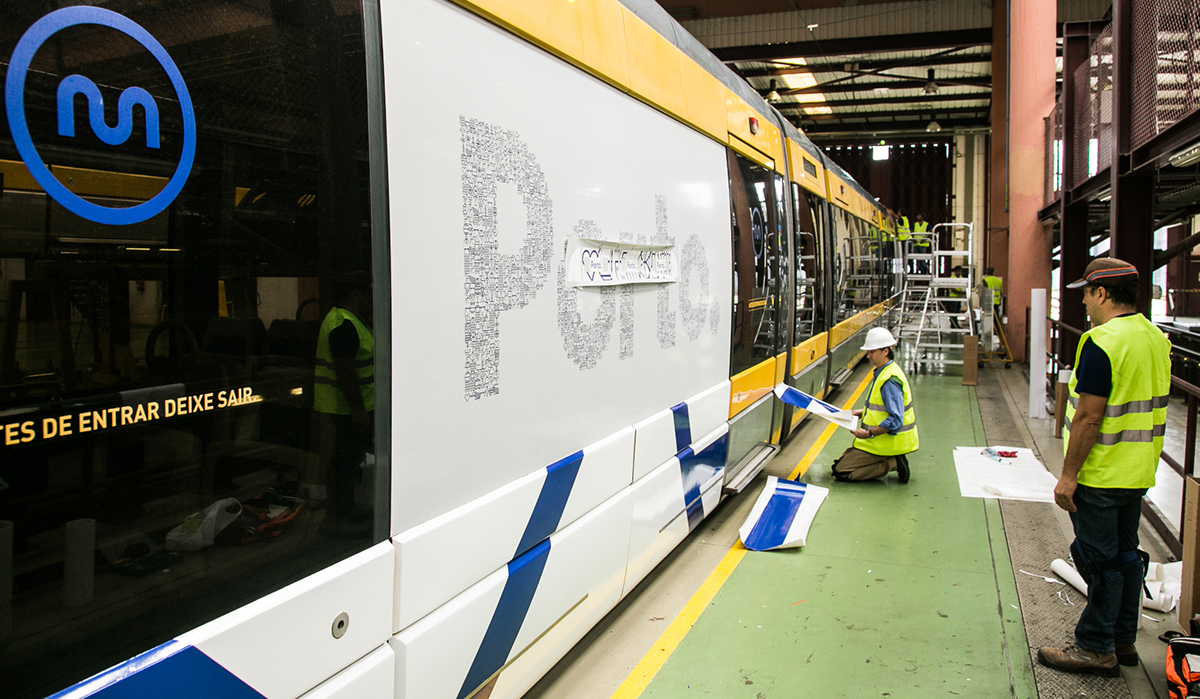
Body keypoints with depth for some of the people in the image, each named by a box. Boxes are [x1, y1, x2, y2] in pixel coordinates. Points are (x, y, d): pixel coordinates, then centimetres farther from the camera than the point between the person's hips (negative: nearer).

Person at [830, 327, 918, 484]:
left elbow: (895, 420, -27)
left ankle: (892, 463, -7)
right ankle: (893, 460, 6)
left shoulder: (890, 380, -23)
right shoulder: (881, 372, 10)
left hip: (886, 441, -10)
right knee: (839, 463, 14)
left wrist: (870, 433, -27)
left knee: (841, 472, -10)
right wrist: (863, 412, 13)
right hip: (878, 438, 10)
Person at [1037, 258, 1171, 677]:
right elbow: (1150, 406, 16)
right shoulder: (1157, 338, 7)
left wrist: (1068, 475, -17)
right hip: (1138, 474, 9)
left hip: (1101, 474, -9)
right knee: (1125, 554, 17)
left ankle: (1096, 648, 13)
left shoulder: (1103, 342, -21)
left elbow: (1089, 417, -23)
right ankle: (1123, 640, 29)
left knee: (1099, 559, 1)